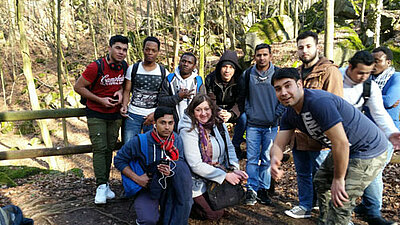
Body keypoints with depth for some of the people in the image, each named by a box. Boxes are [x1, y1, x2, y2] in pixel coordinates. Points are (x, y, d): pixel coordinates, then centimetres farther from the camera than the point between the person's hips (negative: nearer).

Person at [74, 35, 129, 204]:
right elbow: (78, 87, -11)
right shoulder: (96, 67, -17)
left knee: (109, 149, 8)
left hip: (115, 114, 5)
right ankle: (101, 186, -4)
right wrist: (100, 100, -17)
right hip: (96, 114, -4)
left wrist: (121, 91, -6)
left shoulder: (124, 66, -1)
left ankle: (105, 184, 16)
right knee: (100, 149, -9)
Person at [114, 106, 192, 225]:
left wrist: (171, 171, -26)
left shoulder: (177, 140, -6)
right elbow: (119, 160, -5)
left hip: (170, 187, 3)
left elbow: (180, 164, -1)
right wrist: (137, 178, -15)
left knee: (178, 164, -28)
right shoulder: (140, 141, -15)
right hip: (146, 187, -3)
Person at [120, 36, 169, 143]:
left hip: (154, 116, 0)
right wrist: (124, 106, -12)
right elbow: (126, 91, 6)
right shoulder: (133, 69, 5)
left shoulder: (164, 72, 4)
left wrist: (155, 114, -9)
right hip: (133, 115, 0)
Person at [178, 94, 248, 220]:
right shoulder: (188, 131, -20)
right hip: (198, 180, -6)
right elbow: (195, 165, -23)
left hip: (219, 173, 6)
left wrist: (235, 169, -11)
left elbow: (229, 148, 7)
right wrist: (225, 175, -23)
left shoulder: (218, 124, -2)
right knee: (216, 214, -9)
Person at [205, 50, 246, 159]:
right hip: (216, 109, 0)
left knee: (244, 117, -30)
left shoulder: (239, 80, -14)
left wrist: (231, 114, -38)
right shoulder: (210, 79, -13)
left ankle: (235, 146, -8)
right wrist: (217, 113, -37)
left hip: (233, 112, 0)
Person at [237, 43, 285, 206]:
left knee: (267, 159, 6)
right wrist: (246, 113, 5)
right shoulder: (247, 74, 4)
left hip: (271, 125, 0)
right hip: (253, 124, 0)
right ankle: (251, 190, 9)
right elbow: (242, 97, 13)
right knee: (252, 159, 1)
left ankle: (263, 189, 18)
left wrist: (277, 116, -2)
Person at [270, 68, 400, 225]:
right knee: (321, 181, 25)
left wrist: (338, 179, -21)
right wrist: (275, 159, -27)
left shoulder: (318, 101, -31)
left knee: (340, 203, -13)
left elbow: (341, 143, -32)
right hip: (345, 151, 10)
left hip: (368, 151, -10)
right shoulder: (289, 115, -2)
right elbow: (278, 144, -3)